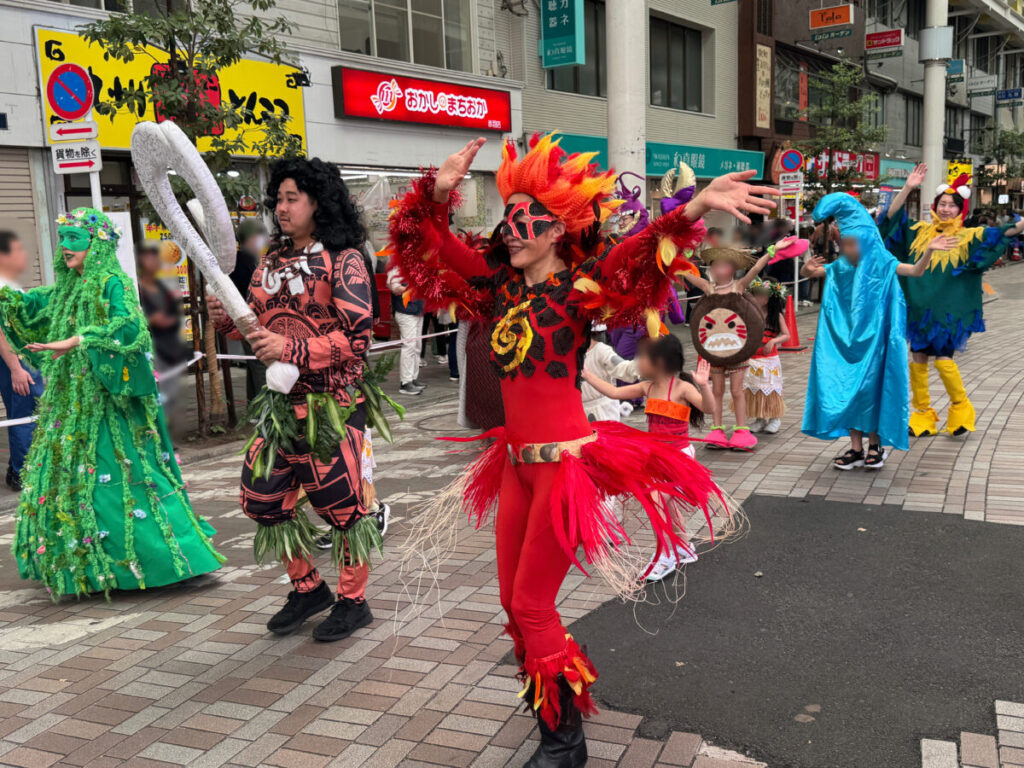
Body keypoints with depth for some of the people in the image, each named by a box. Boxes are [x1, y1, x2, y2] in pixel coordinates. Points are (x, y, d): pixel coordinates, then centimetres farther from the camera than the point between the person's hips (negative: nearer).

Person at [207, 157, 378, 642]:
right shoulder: (273, 259, 13)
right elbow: (259, 325, 19)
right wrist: (227, 320, -2)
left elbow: (356, 335, -18)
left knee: (341, 501, 0)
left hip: (332, 400, -7)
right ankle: (307, 588, 29)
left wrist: (292, 349, -24)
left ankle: (353, 602, 19)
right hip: (281, 399, 7)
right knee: (264, 497, 10)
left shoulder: (343, 259, -9)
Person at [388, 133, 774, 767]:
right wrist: (439, 192, -3)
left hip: (566, 461, -7)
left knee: (531, 606, 0)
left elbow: (637, 258, -26)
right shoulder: (499, 286, 8)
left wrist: (694, 210, -40)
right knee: (513, 601, 14)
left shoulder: (579, 288, -9)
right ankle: (550, 713, 35)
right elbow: (432, 244, 12)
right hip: (516, 460, 7)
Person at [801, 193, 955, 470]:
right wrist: (809, 268, -19)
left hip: (872, 338, -3)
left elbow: (917, 271, -10)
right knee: (847, 388, 2)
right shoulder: (837, 269, 3)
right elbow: (807, 273, 4)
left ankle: (875, 445, 14)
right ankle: (856, 448, 10)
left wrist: (929, 250, -27)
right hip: (845, 338, 3)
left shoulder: (881, 265, -5)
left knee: (870, 387, 0)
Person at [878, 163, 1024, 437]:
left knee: (943, 359, -9)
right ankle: (923, 415, 19)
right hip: (919, 308, 3)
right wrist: (907, 188, -8)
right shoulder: (919, 232, 8)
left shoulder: (968, 237, 1)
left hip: (949, 311, -3)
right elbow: (892, 217, 2)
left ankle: (961, 409, 16)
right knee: (918, 358, 5)